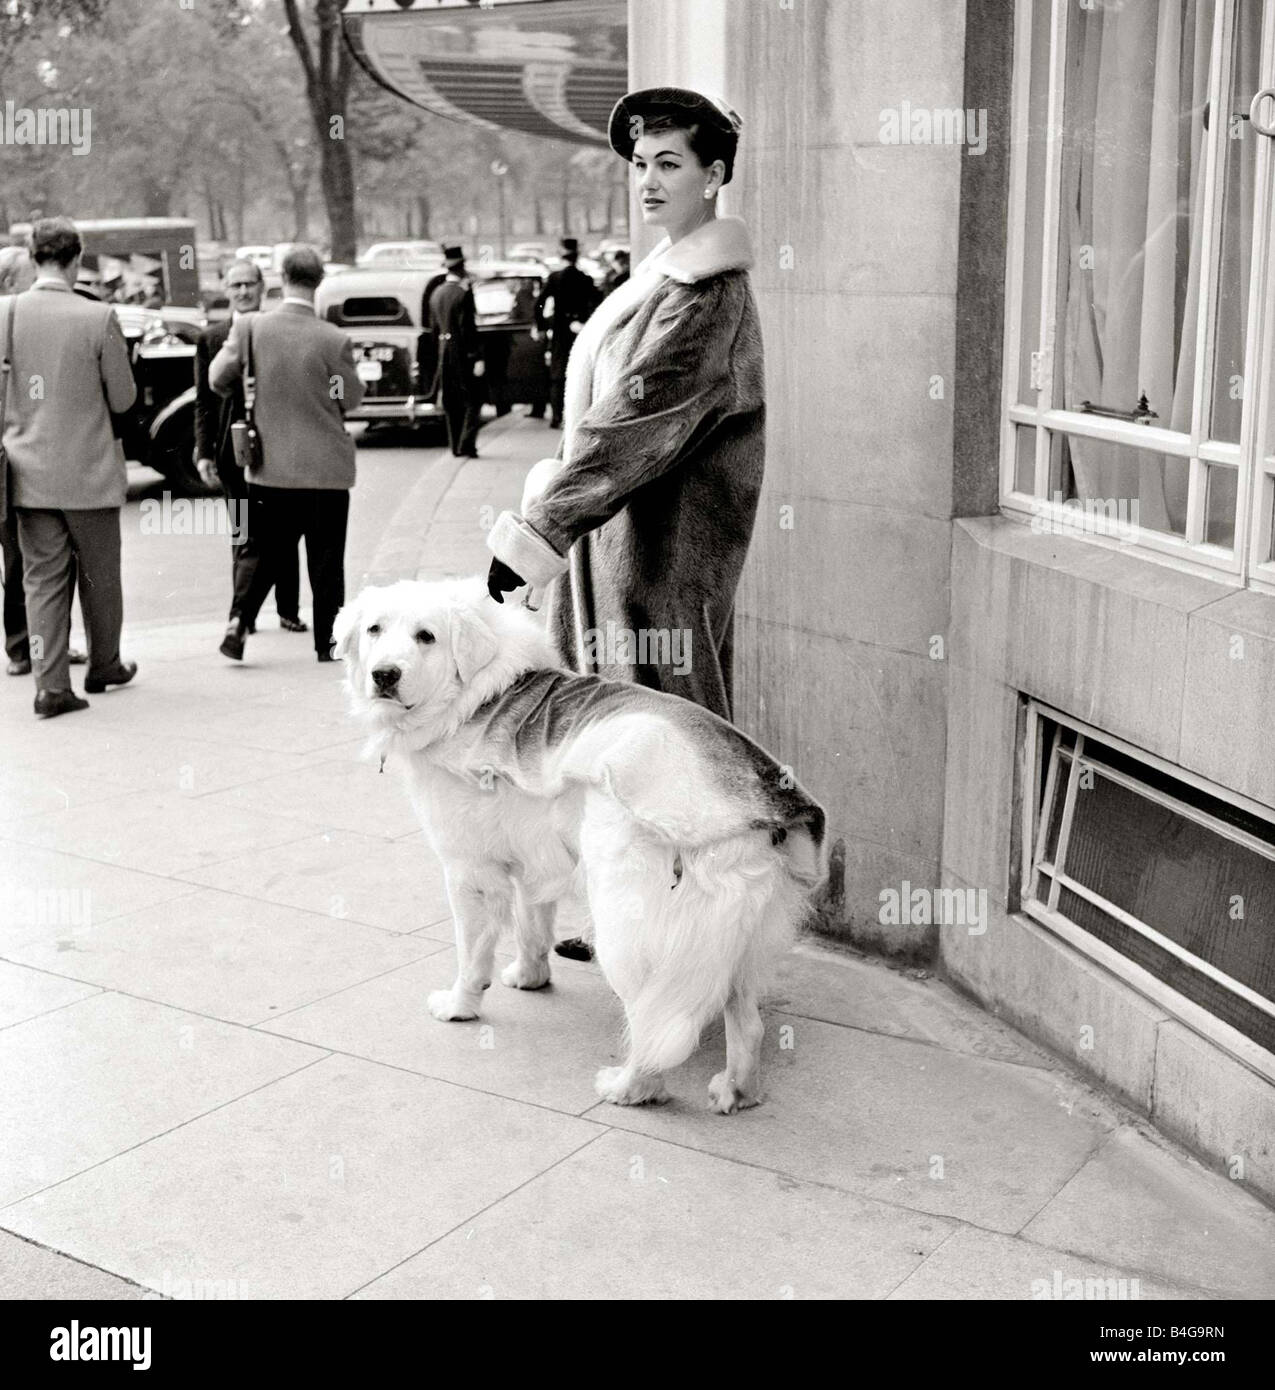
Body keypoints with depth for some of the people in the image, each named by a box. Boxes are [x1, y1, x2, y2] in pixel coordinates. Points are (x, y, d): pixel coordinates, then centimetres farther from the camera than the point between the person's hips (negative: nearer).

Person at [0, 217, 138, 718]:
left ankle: (51, 684, 4)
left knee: (42, 578, 8)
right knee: (99, 576, 15)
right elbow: (123, 398, -6)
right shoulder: (98, 318, -13)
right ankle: (104, 665, 30)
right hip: (89, 473, -3)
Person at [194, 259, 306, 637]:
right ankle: (242, 614, 8)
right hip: (235, 450, -1)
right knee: (245, 537, 0)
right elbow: (204, 402, 5)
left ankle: (289, 611, 21)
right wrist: (204, 452, -3)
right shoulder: (211, 339, 5)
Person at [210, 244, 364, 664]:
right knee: (326, 557, 8)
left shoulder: (250, 327, -8)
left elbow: (218, 378, -1)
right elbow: (352, 399, -3)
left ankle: (239, 620, 1)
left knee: (262, 550, 15)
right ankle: (326, 640, 13)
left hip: (269, 462, 2)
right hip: (325, 467, -2)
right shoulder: (333, 340, -14)